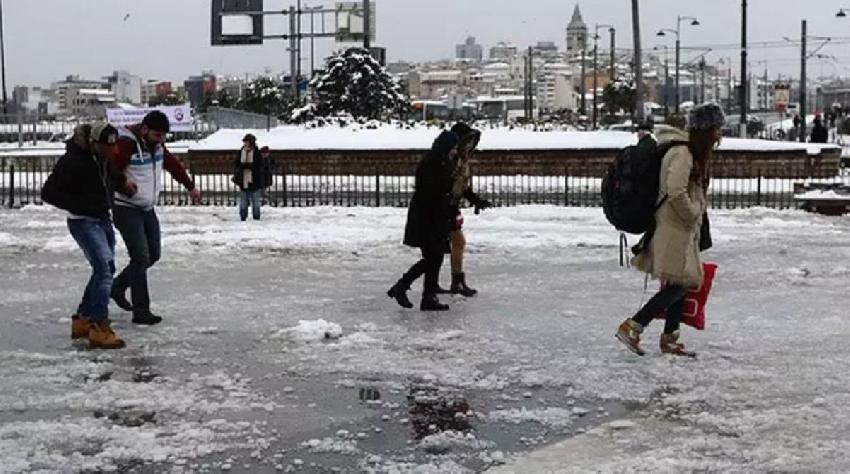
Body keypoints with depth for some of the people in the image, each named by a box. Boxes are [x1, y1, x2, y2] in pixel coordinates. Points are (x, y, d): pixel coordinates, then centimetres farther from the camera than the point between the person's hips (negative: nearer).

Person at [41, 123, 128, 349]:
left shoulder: (105, 156, 2)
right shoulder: (73, 160, -21)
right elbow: (49, 192, -19)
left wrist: (123, 181, 9)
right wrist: (80, 205, -22)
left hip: (104, 219, 9)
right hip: (84, 222, -9)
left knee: (104, 270, 15)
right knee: (105, 268, -20)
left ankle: (82, 320, 28)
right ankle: (99, 329, -20)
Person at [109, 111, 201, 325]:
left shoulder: (157, 145, 6)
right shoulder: (126, 144, -19)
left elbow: (173, 165, 20)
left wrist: (190, 187, 27)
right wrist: (123, 183, -35)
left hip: (148, 209, 9)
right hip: (127, 209, -9)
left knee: (153, 255, 13)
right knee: (141, 257, -14)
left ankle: (118, 286, 32)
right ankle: (141, 311, -9)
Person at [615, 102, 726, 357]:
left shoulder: (692, 152, 13)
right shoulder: (682, 154, -18)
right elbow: (676, 192, -27)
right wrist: (694, 214, -14)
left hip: (683, 229, 10)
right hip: (674, 229, -10)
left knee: (682, 284, 13)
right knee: (678, 285, -9)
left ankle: (669, 339, 20)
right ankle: (631, 327, -7)